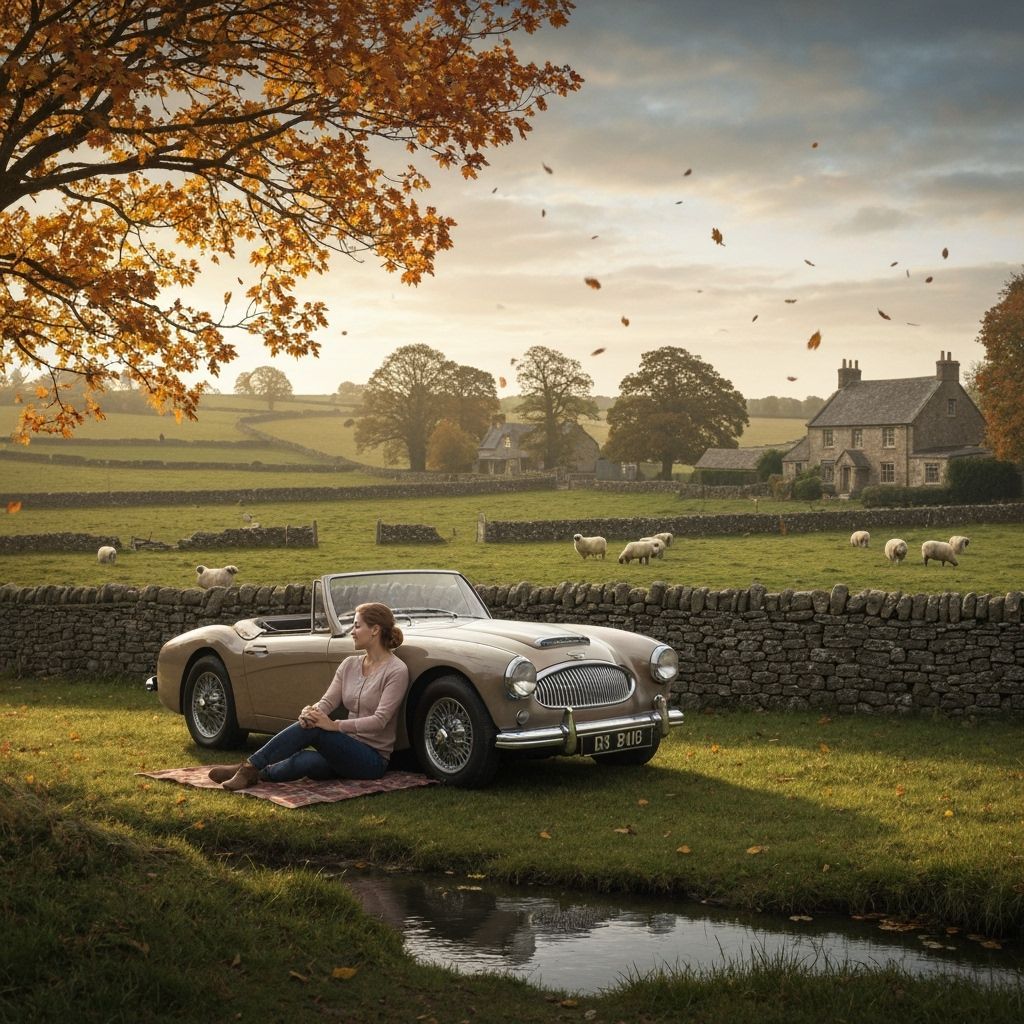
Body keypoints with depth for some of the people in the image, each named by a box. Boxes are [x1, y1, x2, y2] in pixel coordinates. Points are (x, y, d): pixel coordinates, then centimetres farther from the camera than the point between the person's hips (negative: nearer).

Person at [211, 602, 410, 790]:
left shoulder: (396, 671, -10)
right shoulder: (350, 664, 11)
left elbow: (380, 720, -19)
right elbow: (328, 701, 3)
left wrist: (335, 725, -27)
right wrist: (311, 711, -21)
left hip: (373, 760, -5)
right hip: (347, 751, 5)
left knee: (313, 730, -28)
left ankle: (250, 769, -23)